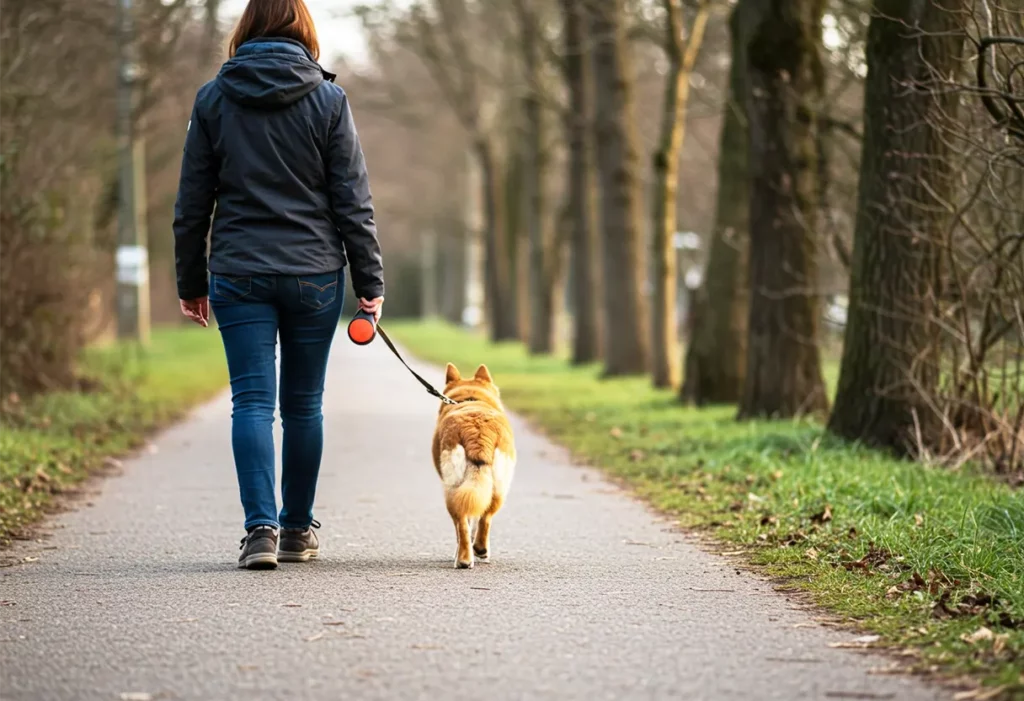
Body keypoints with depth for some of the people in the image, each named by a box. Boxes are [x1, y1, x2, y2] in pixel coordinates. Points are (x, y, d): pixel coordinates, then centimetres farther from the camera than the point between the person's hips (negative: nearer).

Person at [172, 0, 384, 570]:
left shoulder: (214, 99, 3)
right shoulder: (328, 100, -1)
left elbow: (192, 203, 5)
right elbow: (353, 201, -2)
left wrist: (192, 282, 13)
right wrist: (370, 282, 3)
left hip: (240, 273, 0)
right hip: (315, 272, 0)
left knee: (253, 401, -1)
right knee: (303, 404, 10)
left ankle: (261, 527, -14)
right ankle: (298, 530, 20)